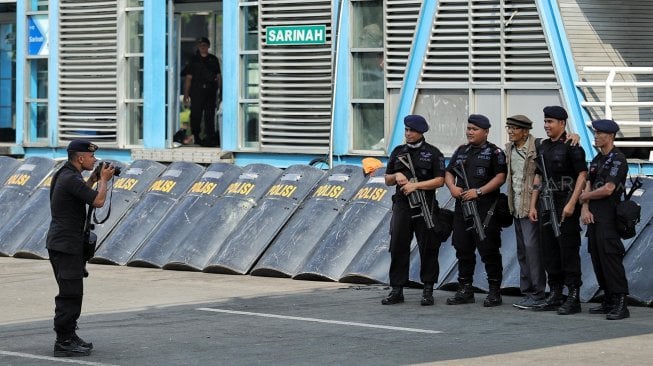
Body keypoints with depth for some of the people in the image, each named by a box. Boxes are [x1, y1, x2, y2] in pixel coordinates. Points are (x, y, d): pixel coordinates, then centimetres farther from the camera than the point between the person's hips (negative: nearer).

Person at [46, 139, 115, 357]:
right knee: (70, 294, -9)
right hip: (66, 244, -11)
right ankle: (63, 343, -9)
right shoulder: (71, 179, -19)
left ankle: (69, 337, 22)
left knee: (72, 293, 16)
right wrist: (103, 180, -5)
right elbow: (98, 201, -21)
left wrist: (93, 180, 17)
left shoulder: (64, 175, 13)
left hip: (61, 243, 11)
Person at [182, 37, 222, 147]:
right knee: (196, 115, 0)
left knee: (210, 115, 0)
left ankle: (210, 137, 2)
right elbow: (188, 77, 5)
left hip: (210, 91, 1)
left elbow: (218, 76, 12)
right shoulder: (194, 60, 7)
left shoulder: (213, 60, 11)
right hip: (196, 91, -1)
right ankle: (195, 137, 11)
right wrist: (186, 94, -1)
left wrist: (221, 91, 5)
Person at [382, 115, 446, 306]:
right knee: (398, 248, 1)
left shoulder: (433, 153, 1)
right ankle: (397, 291, 5)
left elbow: (439, 181, -6)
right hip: (402, 207, 4)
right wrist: (397, 176, -4)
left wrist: (416, 185, -15)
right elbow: (387, 180, 18)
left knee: (428, 249, 0)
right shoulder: (398, 152, 14)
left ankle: (428, 291, 6)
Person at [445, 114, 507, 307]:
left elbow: (500, 177, -10)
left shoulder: (494, 152, -2)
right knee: (463, 250, 9)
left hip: (486, 211, -6)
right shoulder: (461, 151, 18)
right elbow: (449, 172, 19)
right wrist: (452, 187, -3)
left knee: (489, 251, -6)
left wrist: (478, 192, -17)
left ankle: (494, 292, 0)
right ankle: (465, 290, 16)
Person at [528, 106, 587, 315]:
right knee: (549, 250, 9)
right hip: (546, 205, 8)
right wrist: (533, 205, 13)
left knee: (569, 251, -7)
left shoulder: (571, 146, -9)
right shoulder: (543, 147, 14)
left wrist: (572, 204, -19)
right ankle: (554, 296, 16)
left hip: (566, 205, -8)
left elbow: (582, 175, -13)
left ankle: (573, 298, -4)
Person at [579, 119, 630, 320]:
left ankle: (620, 304, -14)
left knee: (610, 257, -13)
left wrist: (586, 196, -3)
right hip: (594, 216, 9)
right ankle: (609, 301, 16)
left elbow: (608, 189, -17)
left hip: (609, 216, -9)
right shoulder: (596, 160, 17)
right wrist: (585, 209, -3)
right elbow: (588, 186, 13)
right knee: (597, 258, 9)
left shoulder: (618, 159, -10)